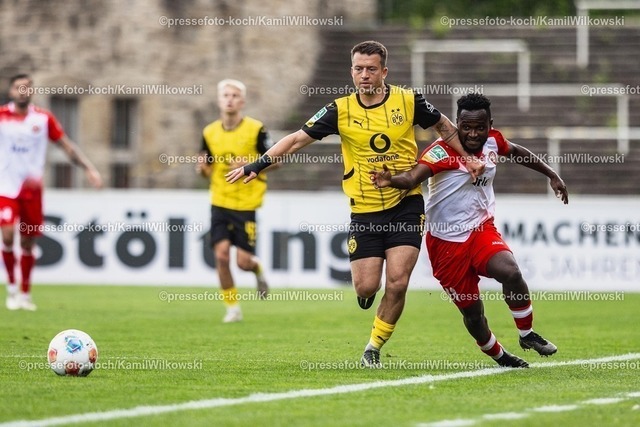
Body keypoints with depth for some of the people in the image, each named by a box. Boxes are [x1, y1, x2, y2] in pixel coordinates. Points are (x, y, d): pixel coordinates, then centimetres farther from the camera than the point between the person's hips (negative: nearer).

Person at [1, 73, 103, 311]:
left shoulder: (43, 118, 1)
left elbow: (67, 146, 6)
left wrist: (88, 168, -2)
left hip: (32, 189, 2)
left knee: (28, 243, 6)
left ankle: (25, 294, 19)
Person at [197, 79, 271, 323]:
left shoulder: (256, 130, -7)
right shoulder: (209, 133, 4)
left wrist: (248, 165, -18)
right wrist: (203, 168, -10)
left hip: (246, 204, -3)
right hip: (220, 202, 3)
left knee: (244, 262, -6)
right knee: (221, 255, -9)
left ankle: (258, 270, 32)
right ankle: (232, 307, 6)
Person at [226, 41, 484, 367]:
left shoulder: (408, 101, -3)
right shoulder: (341, 110, -3)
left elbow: (444, 128, 13)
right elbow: (298, 139, 0)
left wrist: (469, 160, 4)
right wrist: (257, 165, -6)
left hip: (405, 206, 0)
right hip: (365, 211, 1)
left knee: (397, 283, -11)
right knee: (366, 287, -6)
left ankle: (374, 347, 7)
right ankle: (366, 296, 33)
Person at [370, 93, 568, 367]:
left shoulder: (493, 141, -2)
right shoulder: (442, 151, -21)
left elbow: (516, 152, 22)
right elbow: (413, 177, -38)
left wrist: (551, 174, 27)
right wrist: (391, 180, -59)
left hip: (481, 231, 4)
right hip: (447, 242, -4)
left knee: (510, 271, -27)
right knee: (472, 312, 3)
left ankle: (527, 335, -5)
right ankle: (500, 357, 31)